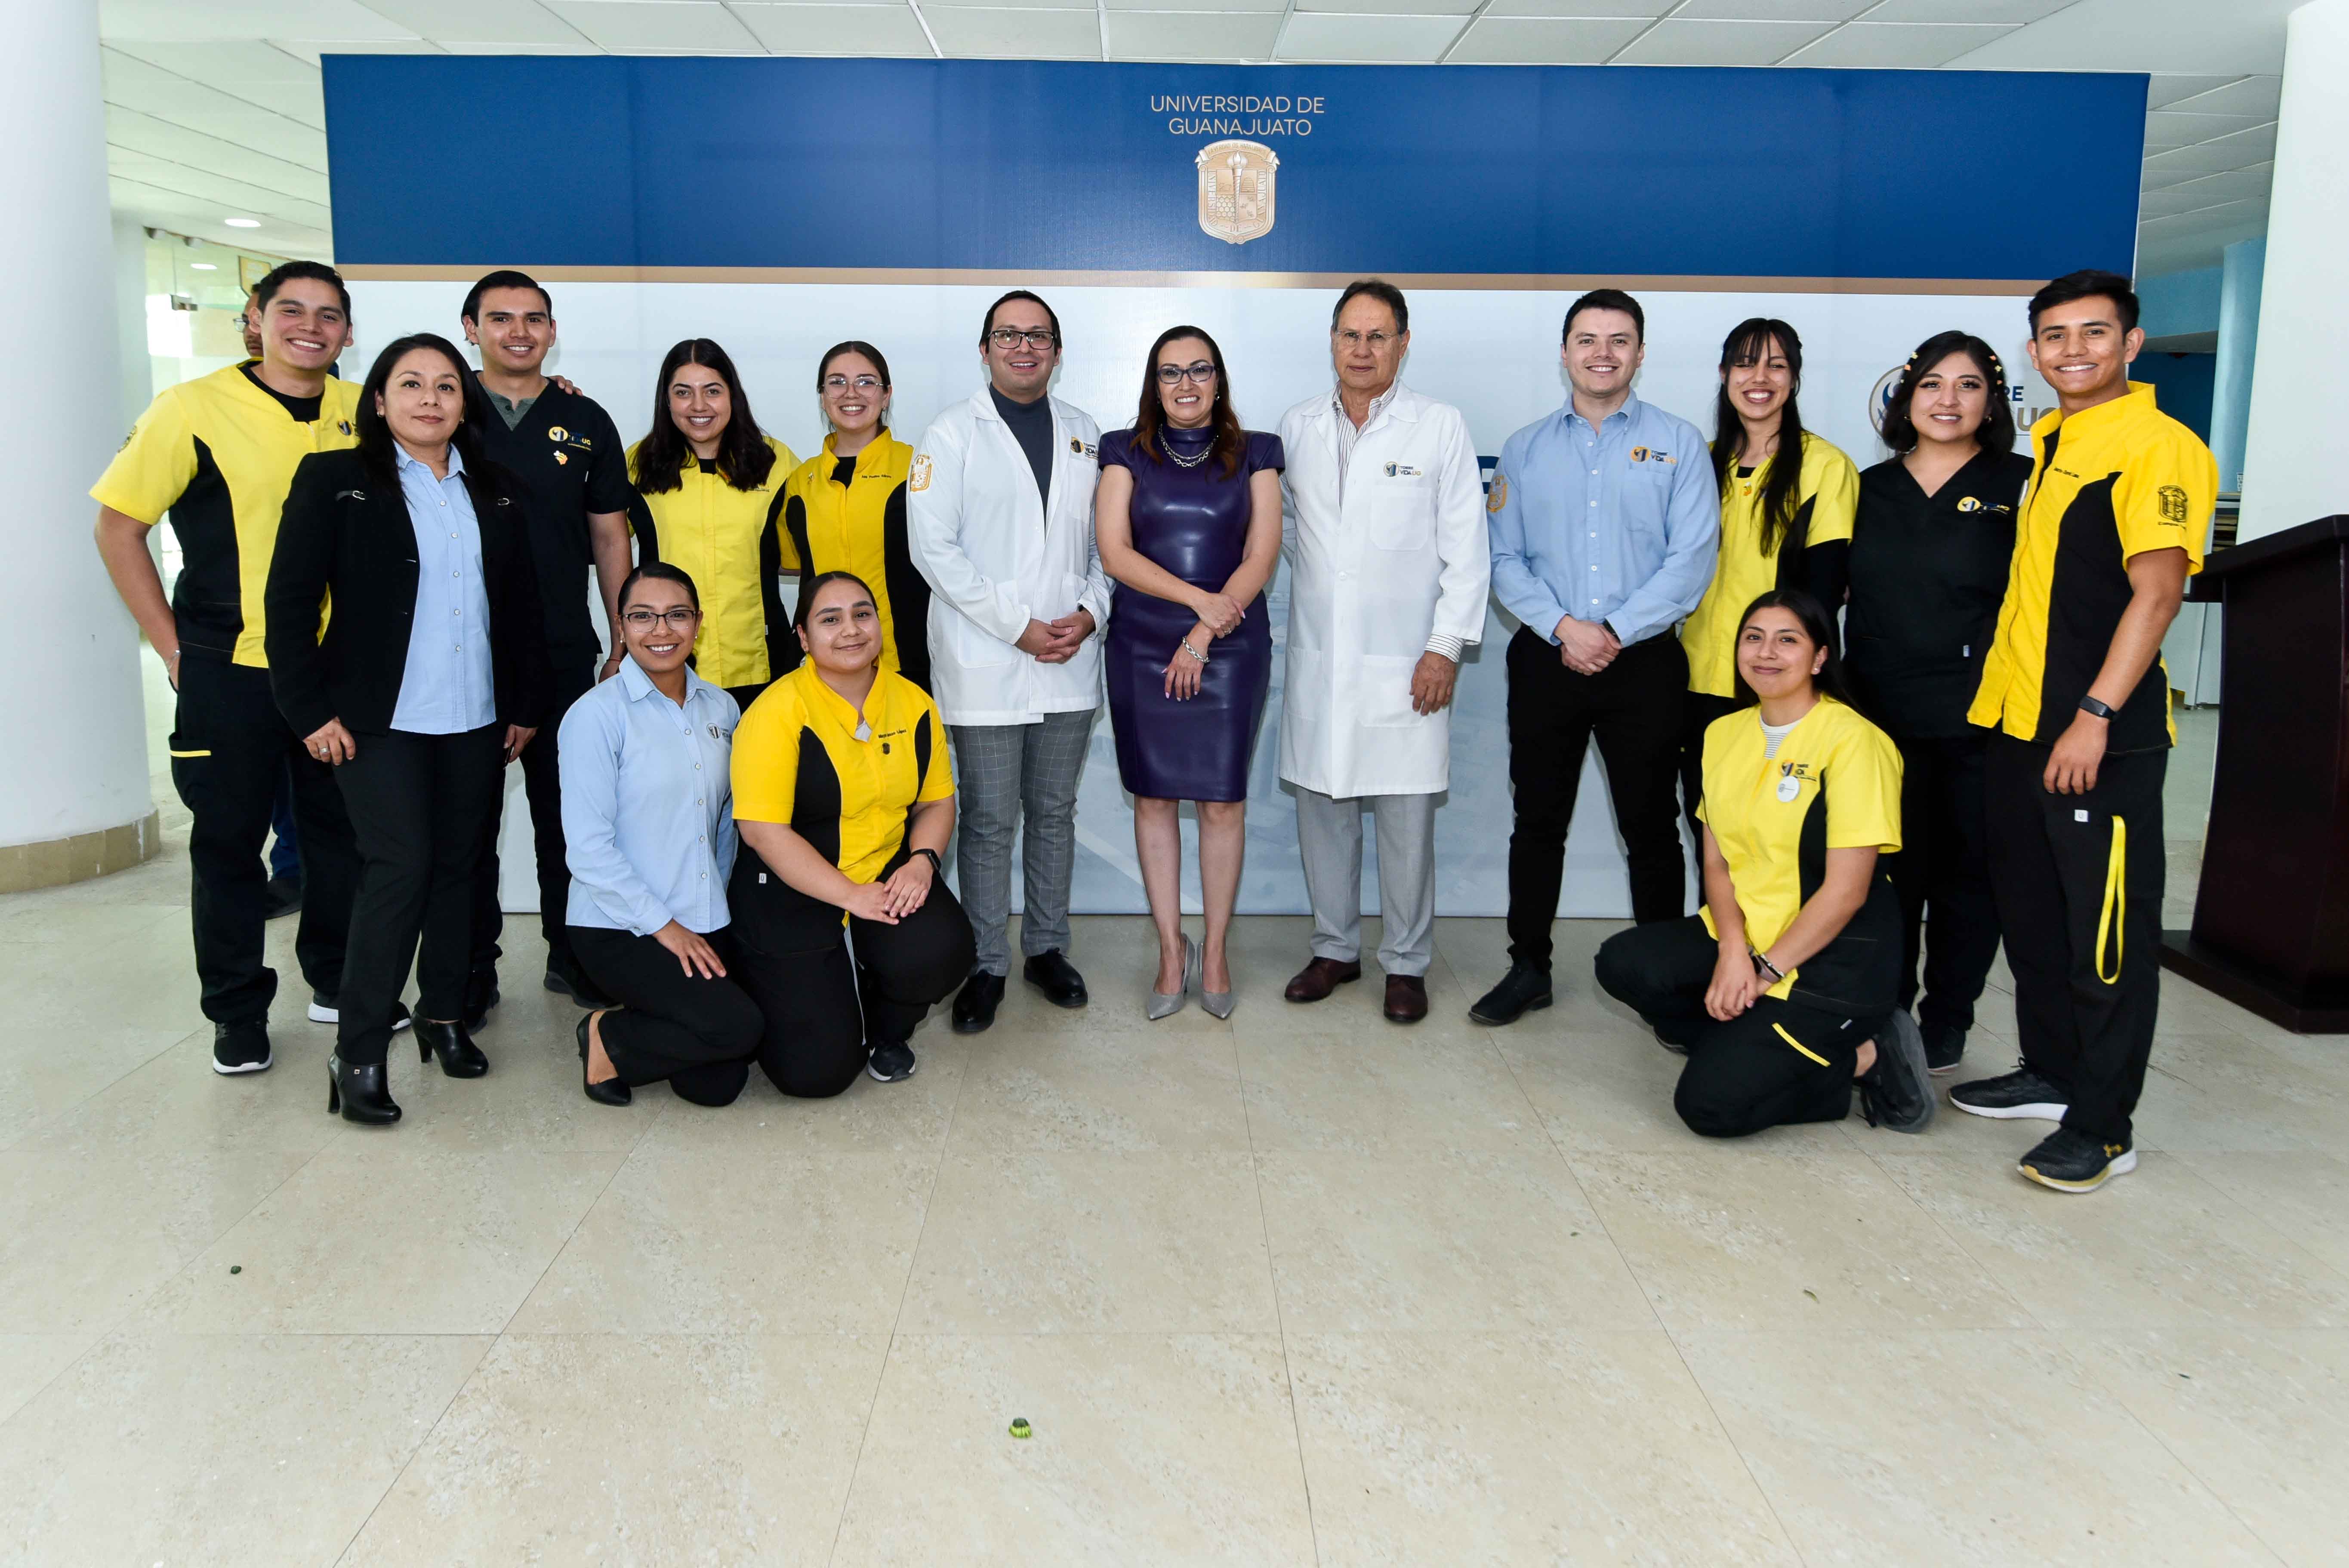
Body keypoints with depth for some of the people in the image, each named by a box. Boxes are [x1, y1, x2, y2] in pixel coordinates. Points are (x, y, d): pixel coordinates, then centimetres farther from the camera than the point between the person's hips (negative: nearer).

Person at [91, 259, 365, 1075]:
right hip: (230, 671, -3)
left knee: (343, 832, 12)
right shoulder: (194, 409, -7)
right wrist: (172, 645, -6)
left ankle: (336, 982, 30)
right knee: (229, 840, 8)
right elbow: (118, 526, -3)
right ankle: (237, 1011, 22)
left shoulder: (363, 414, 2)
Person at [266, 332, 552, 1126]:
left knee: (459, 864, 10)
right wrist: (311, 710, -9)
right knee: (400, 866, -11)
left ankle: (444, 1013, 25)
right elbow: (291, 600, -5)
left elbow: (522, 605, 13)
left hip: (475, 718, 5)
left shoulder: (495, 492, 10)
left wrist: (526, 705, 10)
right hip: (380, 718, -4)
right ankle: (356, 1053, -3)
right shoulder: (334, 480, -2)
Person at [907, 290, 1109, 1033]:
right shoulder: (952, 435, 0)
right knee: (990, 820, 1)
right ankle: (987, 965, 13)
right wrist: (1019, 627, -14)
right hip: (983, 663, -4)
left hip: (1069, 663, 4)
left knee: (1054, 812, 12)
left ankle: (1046, 948, 25)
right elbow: (934, 546, -10)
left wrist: (1089, 611, -5)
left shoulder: (1086, 434, 13)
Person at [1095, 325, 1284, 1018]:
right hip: (1141, 648, 1)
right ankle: (1172, 953, 13)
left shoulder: (1253, 455, 7)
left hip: (1231, 648, -1)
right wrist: (1197, 597, -14)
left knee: (1223, 801, -1)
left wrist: (1203, 637, -9)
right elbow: (1115, 552, -3)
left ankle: (1215, 953, 12)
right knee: (1153, 798, 3)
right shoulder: (1127, 453, 8)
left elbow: (1262, 555, -1)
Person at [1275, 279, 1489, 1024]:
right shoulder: (1298, 426, 8)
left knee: (1407, 821, 1)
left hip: (1405, 663, -3)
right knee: (1321, 809, 9)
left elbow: (1466, 550, -2)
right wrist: (1317, 572, 10)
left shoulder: (1441, 427, 0)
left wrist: (1446, 647, -7)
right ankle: (1335, 949, 25)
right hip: (1317, 657, 3)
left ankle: (1407, 963, 15)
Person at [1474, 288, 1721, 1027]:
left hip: (1644, 662, -2)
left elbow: (1690, 560, -5)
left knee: (1651, 826, 5)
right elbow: (1503, 558, 3)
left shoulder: (1678, 443, 4)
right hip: (1545, 660, 2)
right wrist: (1563, 628, -12)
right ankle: (1529, 968, 20)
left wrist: (1614, 632, -14)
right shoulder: (1525, 449, 10)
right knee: (1538, 821, 8)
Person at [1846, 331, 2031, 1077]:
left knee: (1968, 874, 7)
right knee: (1889, 872, 9)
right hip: (1882, 717, 3)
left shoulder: (2019, 484, 1)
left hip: (1978, 724, -2)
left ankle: (1945, 1023, 20)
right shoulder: (1871, 489, 11)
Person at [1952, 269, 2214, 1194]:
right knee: (2030, 912, 16)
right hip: (2015, 721, 8)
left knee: (2106, 932, -1)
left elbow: (2157, 589, -19)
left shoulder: (2157, 447, -10)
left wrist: (2094, 716, -24)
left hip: (2101, 736, -8)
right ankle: (2051, 1073, 31)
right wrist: (2014, 696, 15)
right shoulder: (2047, 442, 16)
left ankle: (2103, 1127, 9)